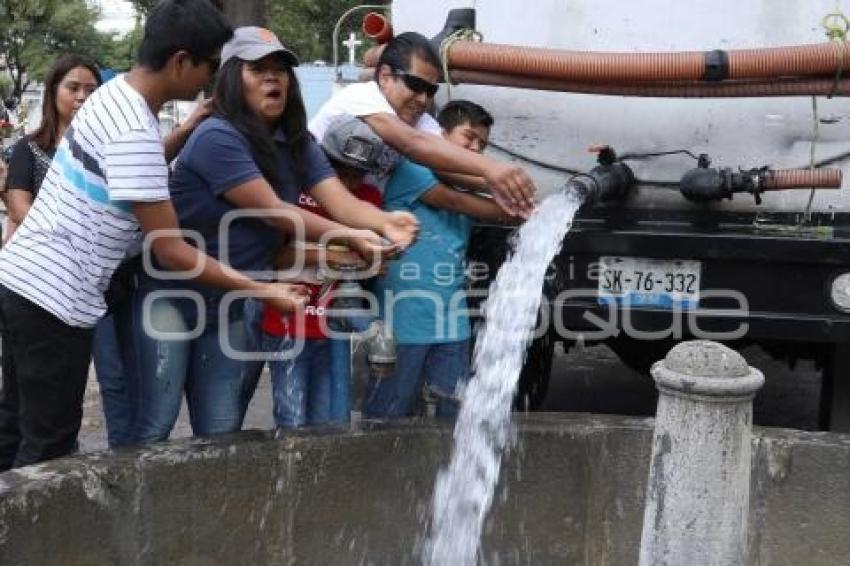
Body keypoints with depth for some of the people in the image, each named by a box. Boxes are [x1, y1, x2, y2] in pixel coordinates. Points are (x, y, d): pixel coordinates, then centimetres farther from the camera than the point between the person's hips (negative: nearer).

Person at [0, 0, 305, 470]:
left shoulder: (113, 96, 7)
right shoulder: (134, 132, -22)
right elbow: (169, 250, -21)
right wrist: (262, 290, -18)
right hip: (55, 298, -10)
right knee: (49, 445, 2)